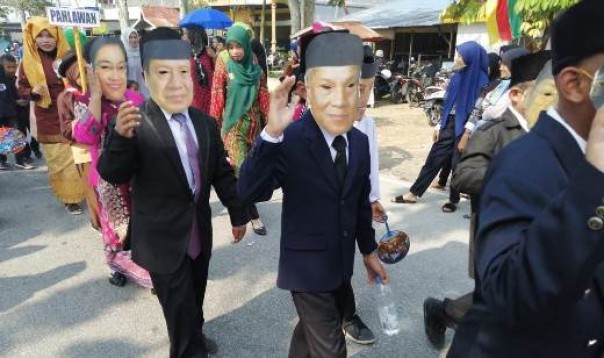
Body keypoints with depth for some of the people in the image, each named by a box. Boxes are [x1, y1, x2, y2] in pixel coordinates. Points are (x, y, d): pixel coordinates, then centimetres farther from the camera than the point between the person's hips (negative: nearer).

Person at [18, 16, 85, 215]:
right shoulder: (28, 62, -2)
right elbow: (21, 89, 5)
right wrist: (33, 92, -17)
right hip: (50, 122, -1)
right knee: (59, 161, 5)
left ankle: (85, 191, 27)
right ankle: (69, 198, 17)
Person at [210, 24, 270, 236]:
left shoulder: (256, 69, 3)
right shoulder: (224, 67, -5)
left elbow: (263, 98, 6)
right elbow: (217, 98, -4)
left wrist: (269, 123, 4)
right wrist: (214, 125, -4)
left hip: (253, 124, 4)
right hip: (233, 125, -4)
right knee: (242, 170, -10)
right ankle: (254, 216, -3)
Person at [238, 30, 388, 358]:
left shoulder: (359, 141, -4)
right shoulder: (290, 141, -23)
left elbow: (361, 202, 7)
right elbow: (248, 192, -34)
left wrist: (368, 250, 16)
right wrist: (271, 134, -47)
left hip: (342, 265, 6)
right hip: (307, 268, -6)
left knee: (313, 330, 27)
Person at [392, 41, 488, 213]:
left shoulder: (481, 80, -12)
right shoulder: (458, 76, 7)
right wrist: (440, 124, 11)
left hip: (465, 128, -6)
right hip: (449, 124, 6)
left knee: (457, 164, 6)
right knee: (434, 158, 10)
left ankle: (453, 199, 24)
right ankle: (413, 193, 17)